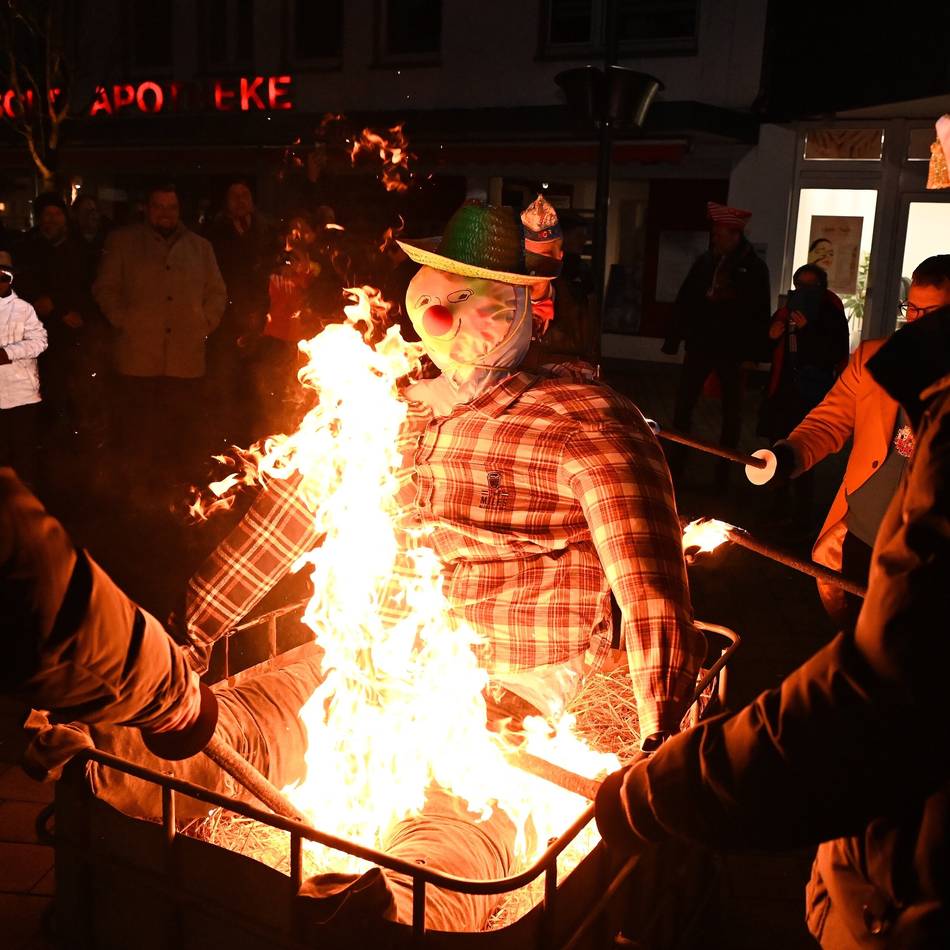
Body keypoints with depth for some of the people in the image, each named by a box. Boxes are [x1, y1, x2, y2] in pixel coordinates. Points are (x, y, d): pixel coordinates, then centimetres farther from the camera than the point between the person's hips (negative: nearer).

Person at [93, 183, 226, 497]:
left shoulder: (200, 246, 17)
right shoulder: (122, 242, 12)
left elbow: (217, 292, 19)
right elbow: (105, 288, 10)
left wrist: (206, 323, 5)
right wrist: (123, 321, -2)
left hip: (187, 357, 1)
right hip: (138, 356, -1)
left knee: (184, 429, 1)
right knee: (138, 432, -1)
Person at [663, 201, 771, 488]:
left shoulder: (753, 267, -6)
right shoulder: (703, 262, 2)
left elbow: (760, 313, -9)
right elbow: (684, 301, 4)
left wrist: (754, 351, -19)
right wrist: (673, 340, 1)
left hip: (732, 349, -2)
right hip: (700, 345, 3)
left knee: (731, 412, 10)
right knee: (683, 405, 5)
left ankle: (723, 471, 21)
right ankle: (675, 462, 18)